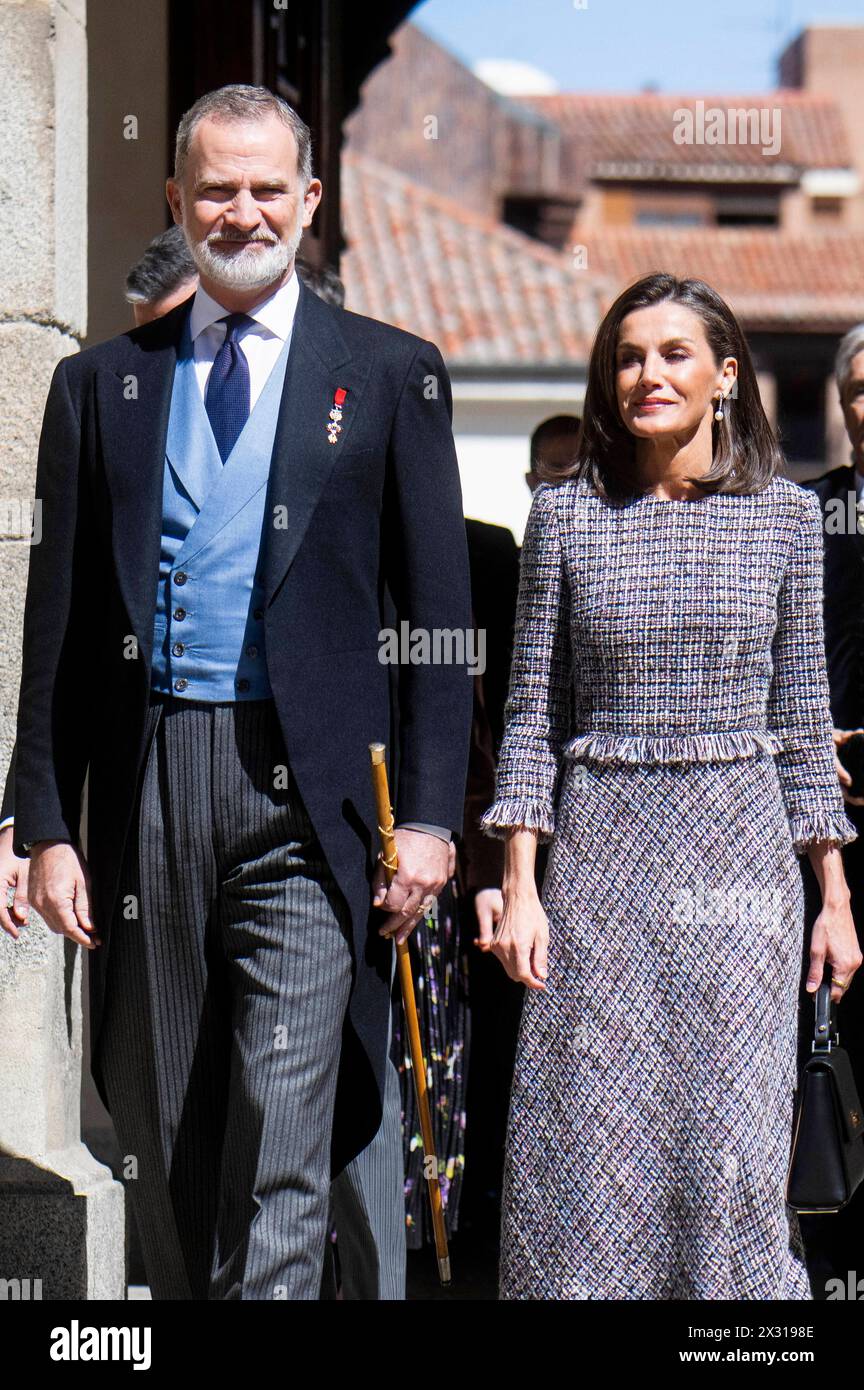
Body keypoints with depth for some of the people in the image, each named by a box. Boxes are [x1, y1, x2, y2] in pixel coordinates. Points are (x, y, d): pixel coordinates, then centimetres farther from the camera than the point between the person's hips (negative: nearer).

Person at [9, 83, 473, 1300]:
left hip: (305, 792, -3)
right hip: (146, 791, 3)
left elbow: (439, 612, 4)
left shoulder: (391, 376, 7)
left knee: (282, 1153, -10)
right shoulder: (100, 386, 12)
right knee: (165, 1147, 10)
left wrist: (430, 814, -4)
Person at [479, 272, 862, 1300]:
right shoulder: (566, 513, 4)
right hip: (599, 854, 0)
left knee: (730, 1137, -3)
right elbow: (532, 712, 5)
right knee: (586, 1140, 0)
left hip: (740, 854, 0)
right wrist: (519, 888, -2)